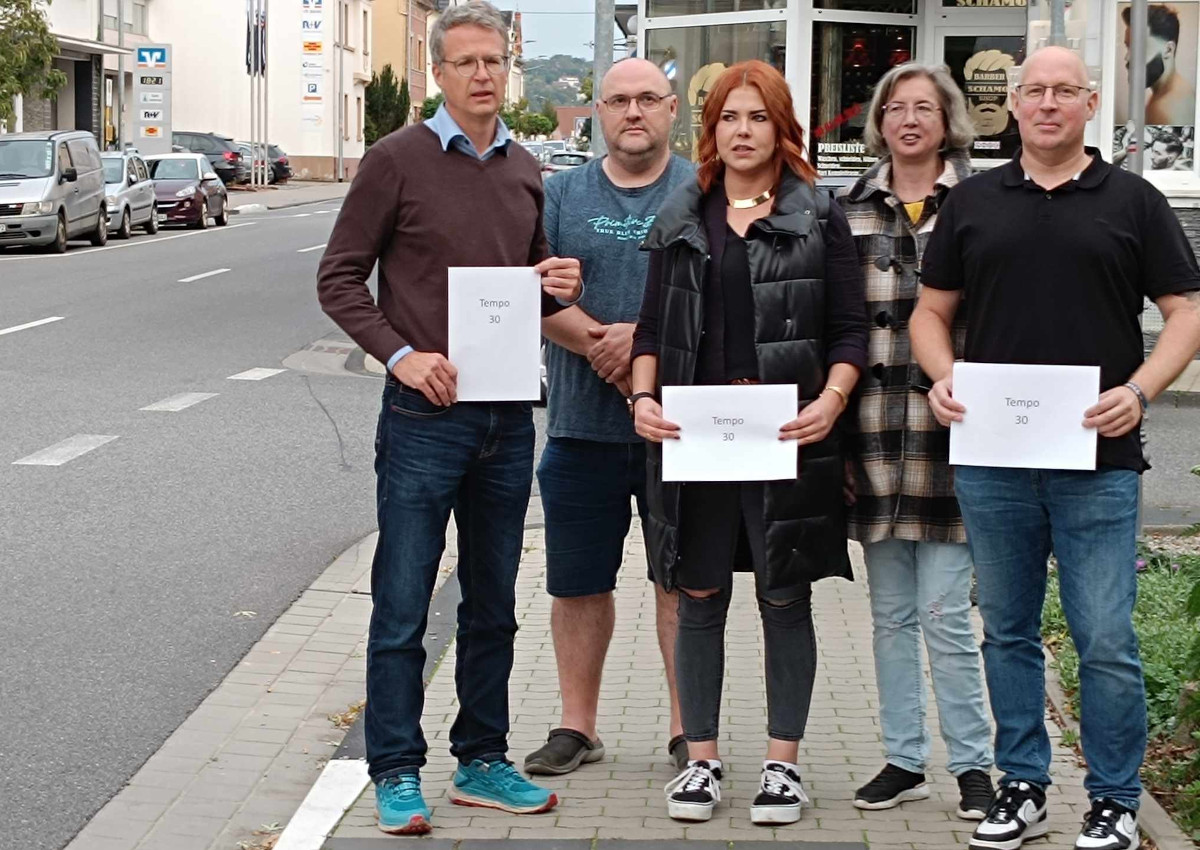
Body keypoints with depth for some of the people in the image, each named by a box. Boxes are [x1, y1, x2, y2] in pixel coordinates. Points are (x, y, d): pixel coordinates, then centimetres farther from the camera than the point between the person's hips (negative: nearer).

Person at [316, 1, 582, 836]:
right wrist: (402, 355, -16)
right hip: (425, 413, -5)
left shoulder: (526, 173, 11)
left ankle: (483, 761, 23)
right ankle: (397, 774, 8)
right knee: (403, 603, -1)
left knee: (493, 605, 13)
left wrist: (559, 286, -3)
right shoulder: (398, 160, -5)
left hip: (508, 416, 5)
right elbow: (340, 278, -4)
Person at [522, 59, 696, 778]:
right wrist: (603, 348, -16)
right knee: (578, 581, 8)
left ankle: (690, 729, 12)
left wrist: (646, 336, -19)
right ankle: (577, 726, 19)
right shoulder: (562, 194, 9)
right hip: (583, 422, 2)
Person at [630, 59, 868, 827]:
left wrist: (832, 400, -15)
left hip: (786, 437, -2)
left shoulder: (819, 217, 4)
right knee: (699, 599, 7)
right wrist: (644, 397, -5)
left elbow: (851, 329, 1)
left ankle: (783, 762, 14)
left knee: (785, 600, 4)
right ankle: (702, 759, 17)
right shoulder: (681, 220, 12)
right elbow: (653, 326, 12)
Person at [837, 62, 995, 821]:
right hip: (874, 436, 3)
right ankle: (904, 760, 20)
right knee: (890, 612, 10)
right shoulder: (850, 209, 10)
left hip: (949, 431, -3)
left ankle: (973, 762, 11)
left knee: (945, 613, -3)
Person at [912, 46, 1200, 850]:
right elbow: (931, 310, 15)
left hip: (1096, 459, -3)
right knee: (1008, 633, 11)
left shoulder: (1133, 201, 4)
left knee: (1106, 640, -2)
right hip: (991, 457, 3)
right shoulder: (972, 202, 11)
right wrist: (942, 375, -6)